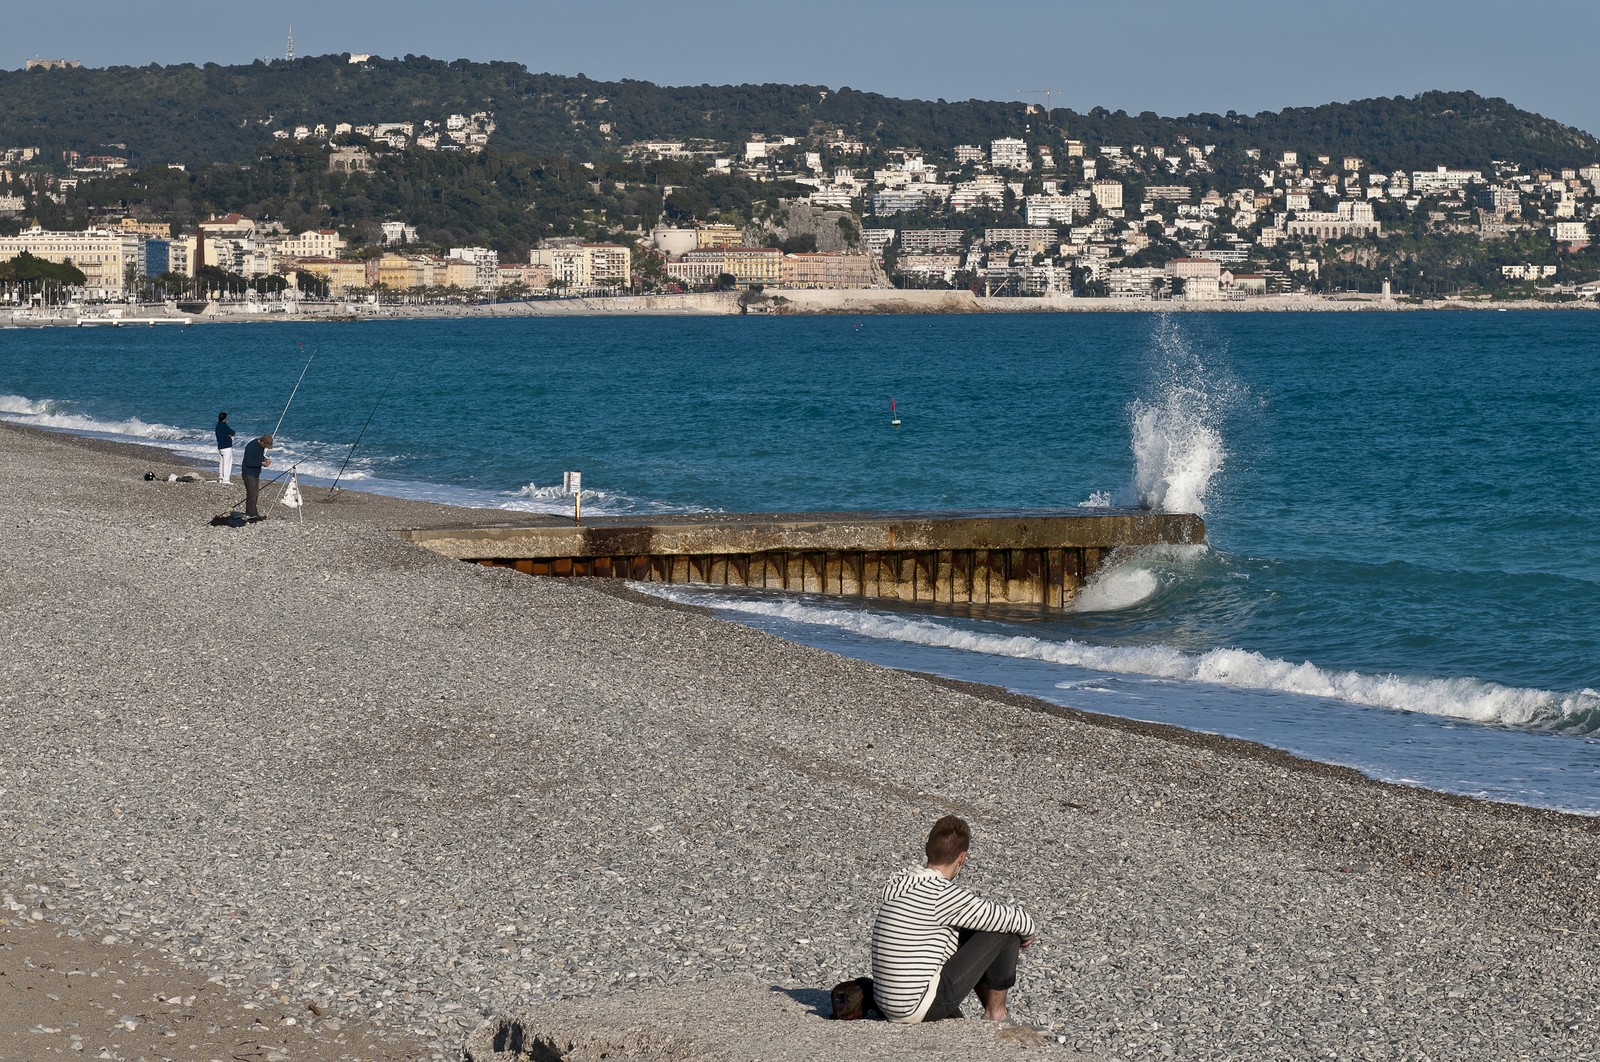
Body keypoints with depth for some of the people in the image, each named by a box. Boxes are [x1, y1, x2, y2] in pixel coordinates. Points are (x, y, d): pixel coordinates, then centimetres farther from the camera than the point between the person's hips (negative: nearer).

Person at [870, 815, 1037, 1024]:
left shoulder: (899, 883, 8)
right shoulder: (943, 893, -17)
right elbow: (1010, 919, -10)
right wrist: (1029, 930, 12)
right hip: (922, 1007, -9)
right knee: (1006, 931, -3)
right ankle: (995, 1015, 13)